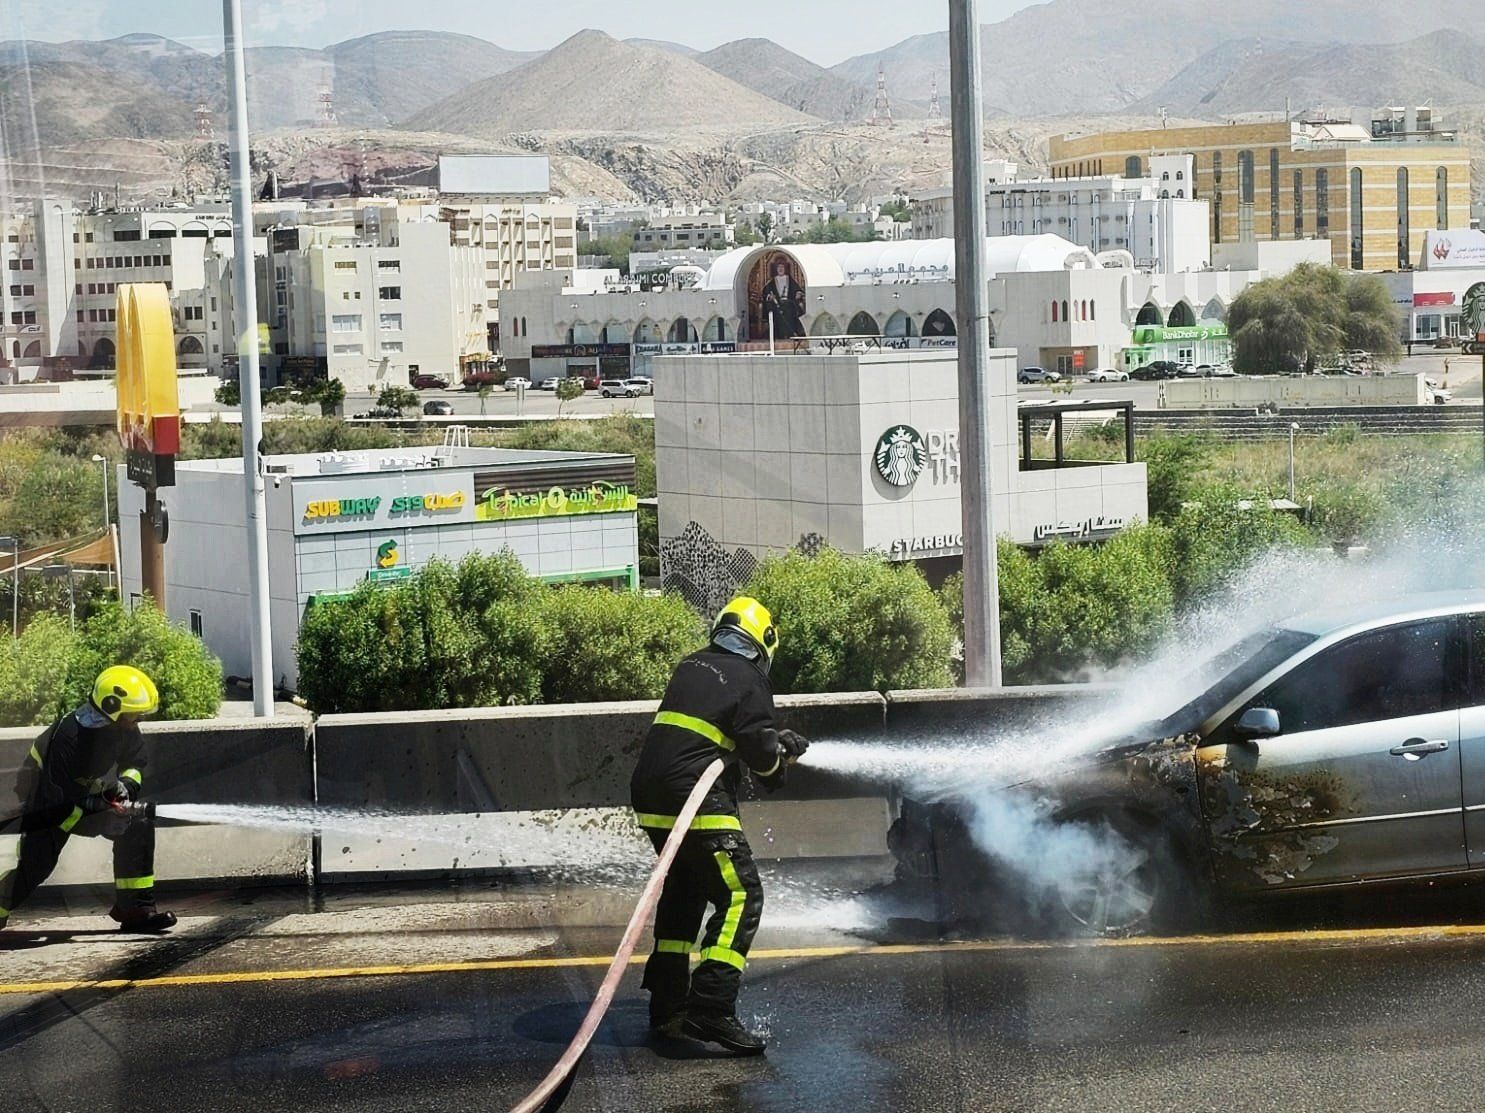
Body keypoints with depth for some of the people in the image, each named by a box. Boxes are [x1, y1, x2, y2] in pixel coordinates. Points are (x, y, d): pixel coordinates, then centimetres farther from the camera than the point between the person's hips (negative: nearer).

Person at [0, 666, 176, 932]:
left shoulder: (126, 729, -12)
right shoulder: (69, 733, -34)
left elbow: (134, 763, 6)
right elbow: (60, 793, -32)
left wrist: (126, 785, -14)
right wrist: (104, 803, -32)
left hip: (86, 793, 7)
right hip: (48, 801, -7)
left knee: (137, 825, -10)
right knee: (36, 863, -19)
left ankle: (135, 908, -6)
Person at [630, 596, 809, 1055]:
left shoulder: (691, 668, 17)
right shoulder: (748, 680, -6)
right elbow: (760, 749, -12)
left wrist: (775, 740, 27)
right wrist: (780, 760, 10)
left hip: (652, 797, 9)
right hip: (697, 803, -9)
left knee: (683, 893, 22)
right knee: (740, 896, -8)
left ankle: (667, 1005, 26)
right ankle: (711, 1009, -19)